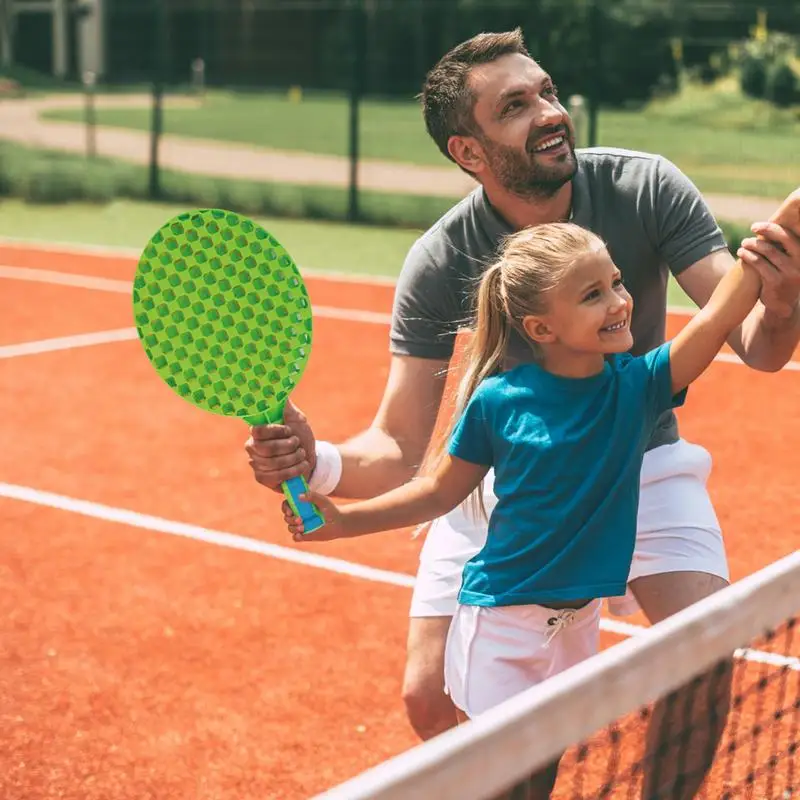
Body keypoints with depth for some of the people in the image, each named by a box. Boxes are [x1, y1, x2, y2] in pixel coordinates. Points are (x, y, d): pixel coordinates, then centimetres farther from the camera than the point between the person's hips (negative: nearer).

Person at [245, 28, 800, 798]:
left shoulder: (644, 188, -21)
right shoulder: (439, 263, -22)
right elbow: (397, 451, -20)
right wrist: (319, 463, -42)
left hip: (637, 460, 0)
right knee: (431, 700, -3)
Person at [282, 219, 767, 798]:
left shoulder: (637, 385, -6)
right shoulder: (497, 400, -13)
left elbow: (717, 319, -18)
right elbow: (440, 491, 0)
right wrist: (343, 521, -6)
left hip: (579, 620, 4)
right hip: (501, 619, -3)